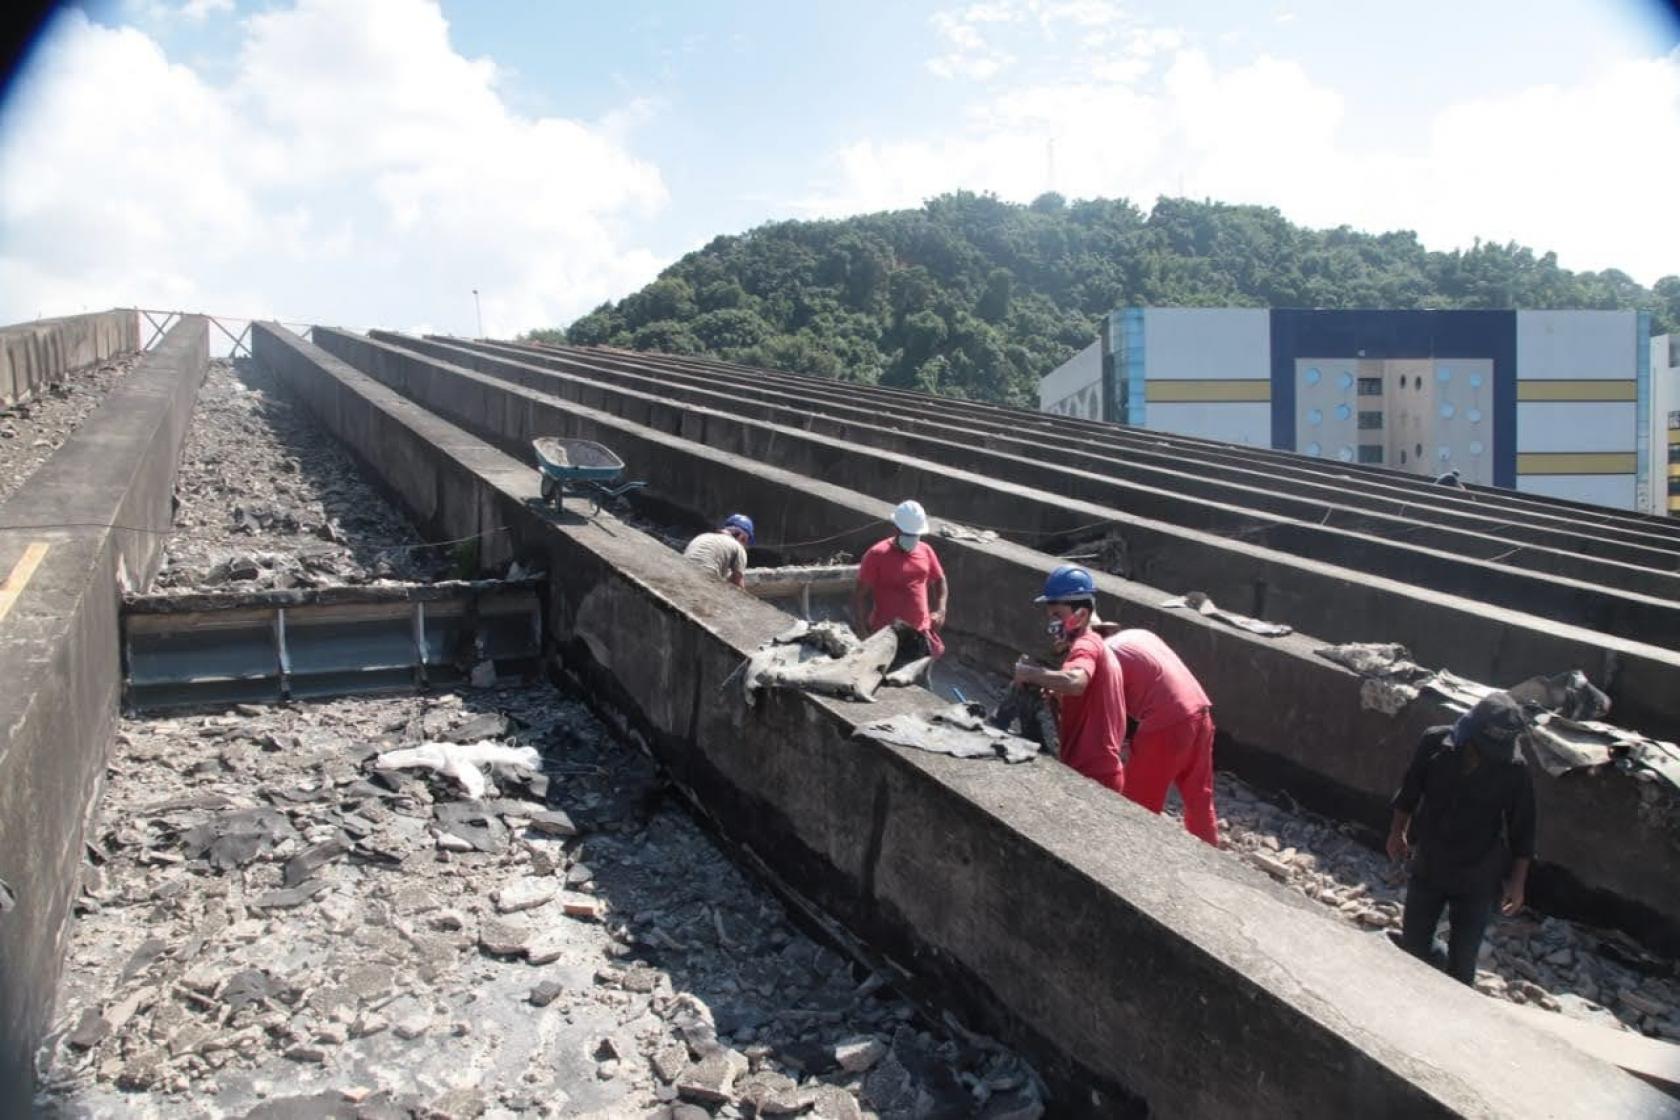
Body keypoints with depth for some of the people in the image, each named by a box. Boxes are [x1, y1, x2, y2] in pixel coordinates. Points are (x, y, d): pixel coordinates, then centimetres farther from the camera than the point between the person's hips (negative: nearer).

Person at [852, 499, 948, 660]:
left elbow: (939, 580, 18)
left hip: (920, 634, 5)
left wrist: (940, 610, 1)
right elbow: (859, 594, -12)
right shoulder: (877, 555, -13)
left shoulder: (925, 551, 3)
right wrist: (862, 630, -18)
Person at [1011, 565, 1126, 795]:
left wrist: (1030, 674, -25)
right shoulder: (1094, 645, 18)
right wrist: (1052, 695, 2)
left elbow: (1074, 683, -37)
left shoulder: (1085, 646, -15)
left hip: (1092, 777, -10)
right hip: (1099, 771, 10)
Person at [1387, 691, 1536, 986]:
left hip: (1477, 879, -2)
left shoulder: (1514, 769, -21)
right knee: (1413, 942, 19)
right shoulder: (1435, 743, -18)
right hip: (1427, 866, 2)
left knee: (1462, 960, 11)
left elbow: (1521, 829, -7)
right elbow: (1410, 790, 0)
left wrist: (1517, 881, -3)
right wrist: (1397, 832, 11)